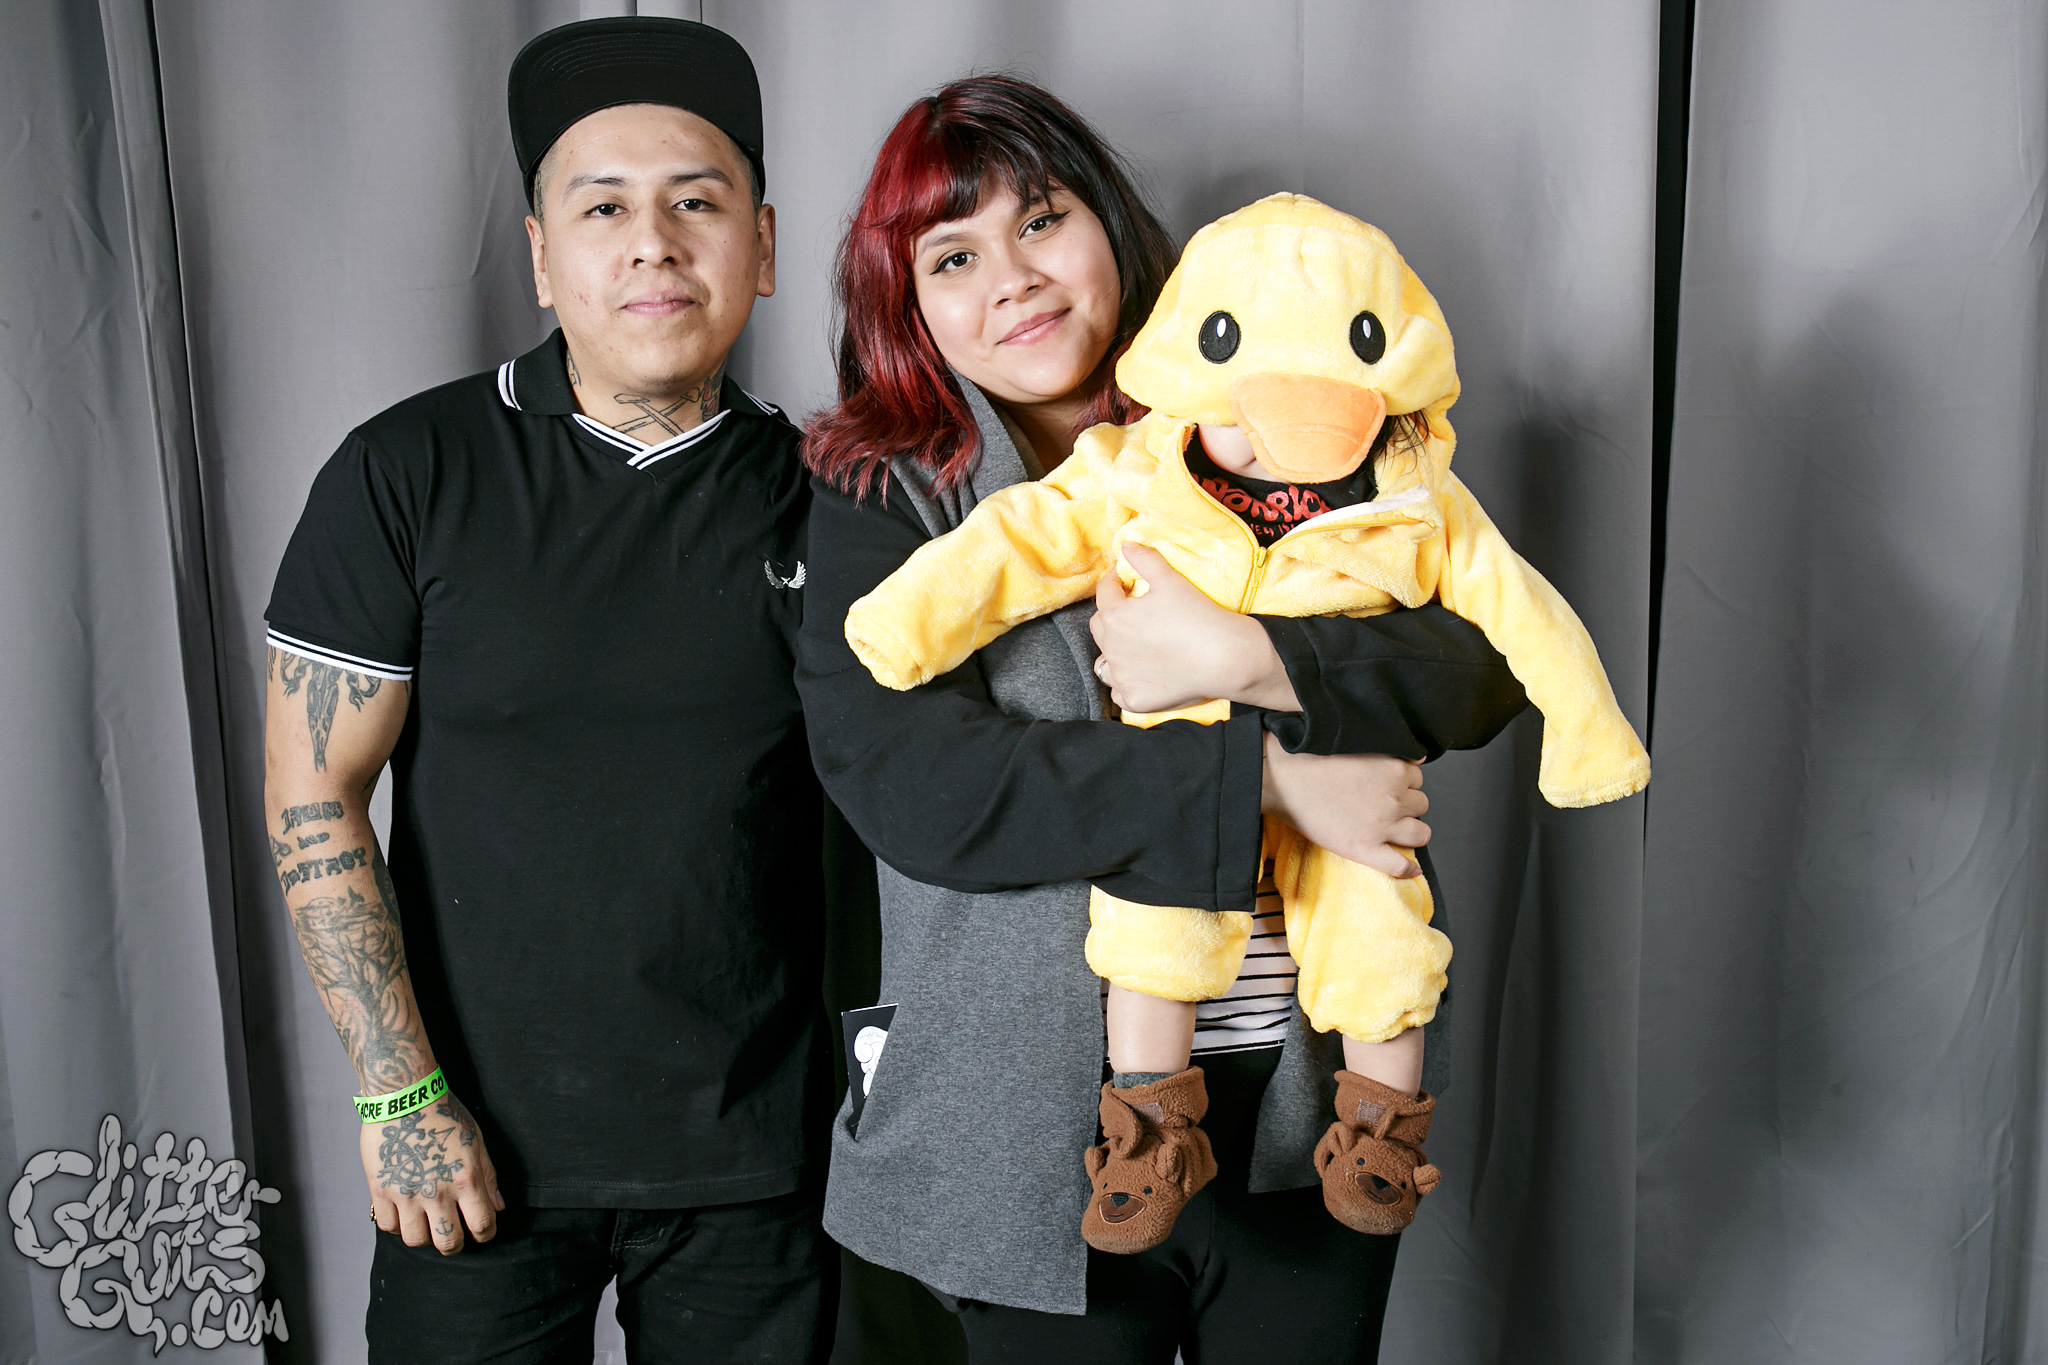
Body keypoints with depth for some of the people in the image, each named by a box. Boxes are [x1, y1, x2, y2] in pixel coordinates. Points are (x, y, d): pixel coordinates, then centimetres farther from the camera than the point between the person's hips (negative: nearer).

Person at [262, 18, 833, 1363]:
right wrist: (402, 1096, -8)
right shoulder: (408, 473, -6)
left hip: (753, 1151, 2)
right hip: (478, 1146, -1)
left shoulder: (816, 497, -1)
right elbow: (312, 797, -6)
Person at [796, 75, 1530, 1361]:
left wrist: (1244, 660, -22)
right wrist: (1263, 776, -21)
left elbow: (1484, 673, -4)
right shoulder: (880, 496, -4)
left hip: (1309, 1107, 3)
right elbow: (907, 783, -18)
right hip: (1045, 1123, -2)